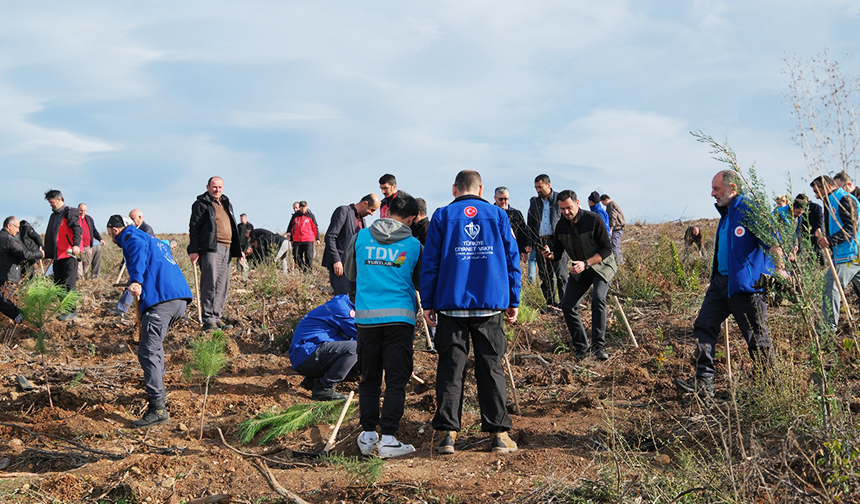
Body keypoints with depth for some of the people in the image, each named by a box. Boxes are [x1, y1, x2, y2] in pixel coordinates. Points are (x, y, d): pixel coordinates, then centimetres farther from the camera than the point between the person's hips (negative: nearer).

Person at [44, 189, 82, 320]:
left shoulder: (69, 212, -6)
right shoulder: (54, 215, 22)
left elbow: (77, 228, -20)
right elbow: (49, 236, 28)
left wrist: (76, 244, -36)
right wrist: (48, 253, 25)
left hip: (69, 254, -9)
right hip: (57, 255, 9)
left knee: (68, 283, -8)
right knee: (58, 284, 9)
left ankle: (72, 311, -4)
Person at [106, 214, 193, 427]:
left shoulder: (130, 237, 5)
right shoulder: (154, 241, 32)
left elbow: (138, 250, -18)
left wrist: (135, 280, -33)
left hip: (160, 298, -9)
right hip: (181, 298, 9)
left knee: (148, 352, -11)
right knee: (154, 345, 29)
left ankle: (158, 408, -18)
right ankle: (158, 391, 40)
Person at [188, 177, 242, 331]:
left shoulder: (226, 204, 23)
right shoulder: (201, 204, 1)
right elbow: (194, 228, -4)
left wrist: (238, 249, 24)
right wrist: (193, 250, -13)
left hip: (226, 249, 7)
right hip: (210, 249, -7)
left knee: (223, 285, 7)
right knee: (210, 285, -10)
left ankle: (216, 317, 14)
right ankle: (208, 320, -9)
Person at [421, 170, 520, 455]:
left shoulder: (442, 216, 4)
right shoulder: (498, 215, 7)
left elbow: (430, 262, 2)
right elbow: (512, 258, 7)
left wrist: (428, 303, 7)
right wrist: (513, 301, 12)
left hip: (451, 304, -1)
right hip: (490, 304, 1)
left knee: (450, 367, 4)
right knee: (491, 367, 7)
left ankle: (447, 432, 1)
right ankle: (499, 433, 6)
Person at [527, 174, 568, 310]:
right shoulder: (534, 201, 14)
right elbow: (530, 224, 18)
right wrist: (529, 243, 9)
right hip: (540, 242, 4)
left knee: (561, 274, -6)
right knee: (545, 275, 6)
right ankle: (551, 303, 14)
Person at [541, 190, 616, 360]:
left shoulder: (593, 219, -21)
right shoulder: (561, 225, -5)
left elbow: (607, 249, -19)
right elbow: (558, 251, 3)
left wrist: (586, 263, -31)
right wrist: (550, 254, -22)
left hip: (601, 266, -5)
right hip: (579, 270, 5)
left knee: (598, 298, -29)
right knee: (567, 306, -6)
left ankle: (598, 346, -20)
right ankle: (582, 348, 6)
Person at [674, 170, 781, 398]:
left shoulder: (748, 210, -11)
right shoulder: (725, 213, 17)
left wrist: (779, 270, -28)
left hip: (746, 284, -9)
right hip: (721, 281, 9)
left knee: (756, 337, 1)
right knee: (704, 326, 1)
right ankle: (704, 381, 1)